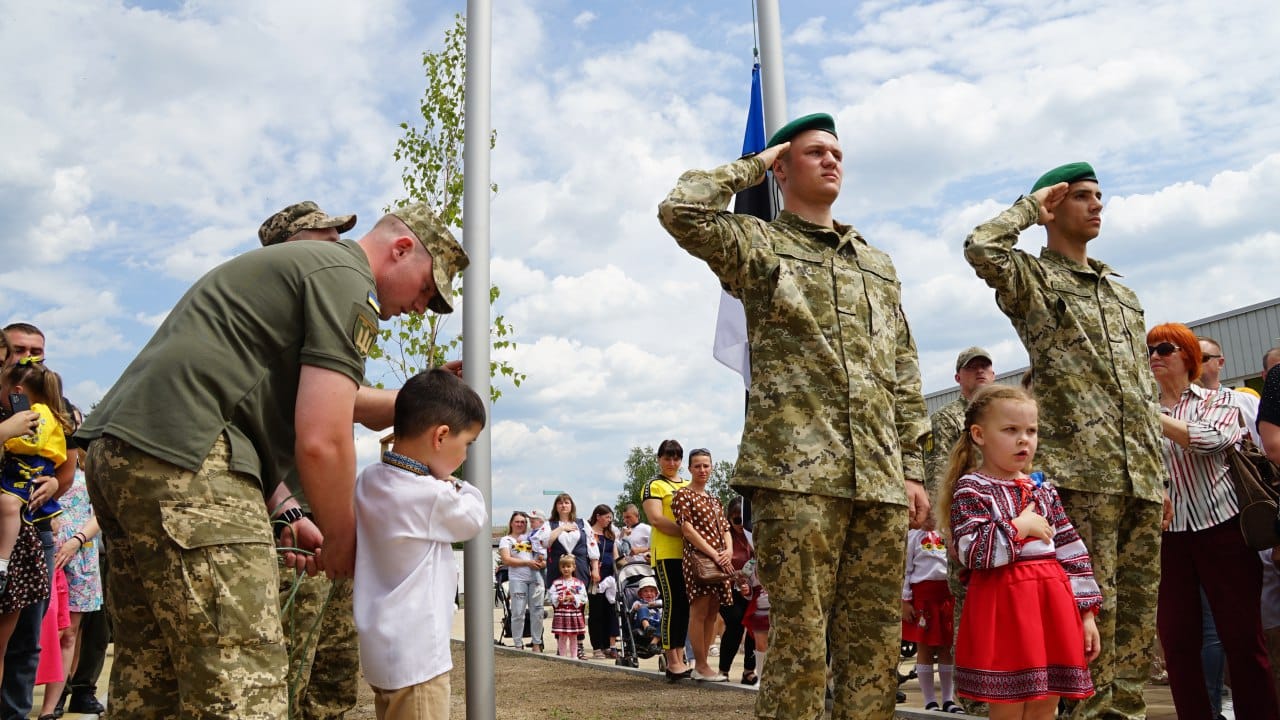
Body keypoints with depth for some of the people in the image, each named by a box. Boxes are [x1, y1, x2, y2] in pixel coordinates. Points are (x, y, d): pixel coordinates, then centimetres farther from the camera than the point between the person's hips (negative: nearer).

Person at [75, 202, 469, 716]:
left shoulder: (294, 264, 28)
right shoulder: (347, 279, -4)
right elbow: (321, 442, -14)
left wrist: (285, 515, 21)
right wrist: (342, 540, 2)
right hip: (183, 461, -11)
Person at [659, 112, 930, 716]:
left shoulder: (879, 266, 23)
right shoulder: (758, 244, 8)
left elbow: (904, 376, 21)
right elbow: (680, 211, -11)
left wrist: (913, 467, 13)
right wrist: (752, 166, 4)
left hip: (881, 480, 6)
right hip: (797, 472, -5)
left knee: (874, 639, 8)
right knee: (800, 638, -5)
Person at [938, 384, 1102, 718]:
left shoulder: (1043, 489, 13)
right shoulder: (971, 488, -6)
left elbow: (1072, 552, 13)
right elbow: (971, 552, -18)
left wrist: (1086, 613, 9)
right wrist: (1019, 526, -14)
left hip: (1052, 602, 6)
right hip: (1003, 604, -6)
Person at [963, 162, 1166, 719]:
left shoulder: (1121, 291, 23)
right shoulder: (1032, 279, 4)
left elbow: (1144, 386, 23)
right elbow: (981, 248, -19)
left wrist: (1160, 468, 17)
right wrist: (1030, 206, -1)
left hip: (1142, 474, 7)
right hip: (1083, 471, -7)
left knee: (1139, 603, 10)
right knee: (1093, 604, -7)